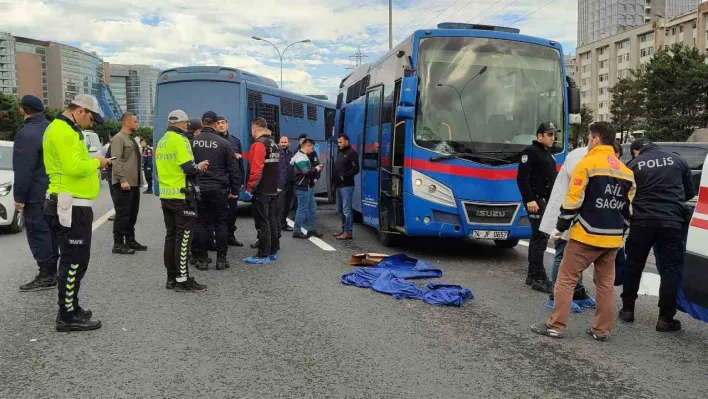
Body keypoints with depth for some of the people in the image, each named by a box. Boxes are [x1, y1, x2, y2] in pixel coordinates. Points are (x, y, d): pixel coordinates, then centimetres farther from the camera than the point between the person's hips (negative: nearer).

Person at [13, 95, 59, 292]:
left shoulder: (26, 134, -17)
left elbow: (23, 171, -20)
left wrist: (19, 197, -14)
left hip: (36, 195, -9)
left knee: (38, 234, -3)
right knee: (50, 232, 14)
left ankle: (46, 275, -1)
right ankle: (52, 271, 21)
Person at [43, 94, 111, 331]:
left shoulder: (65, 130, 18)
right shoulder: (62, 131, -16)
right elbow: (74, 168, -26)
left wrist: (91, 163, 5)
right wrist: (96, 163, -10)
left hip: (72, 205, 11)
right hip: (71, 206, -11)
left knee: (73, 260, 18)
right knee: (74, 262, -5)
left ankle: (70, 308, 28)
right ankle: (68, 317, 2)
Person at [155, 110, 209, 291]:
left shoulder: (161, 142, 15)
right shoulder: (180, 140, -12)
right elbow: (189, 168, -20)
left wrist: (195, 167, 17)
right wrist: (200, 167, 1)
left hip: (166, 195, 9)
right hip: (181, 196, -9)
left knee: (171, 236, 12)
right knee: (183, 237, -4)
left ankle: (172, 278, 17)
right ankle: (182, 280, -2)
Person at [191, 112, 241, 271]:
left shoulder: (192, 142, 2)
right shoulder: (223, 142, -3)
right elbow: (233, 168, -1)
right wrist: (235, 189, 6)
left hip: (198, 189, 2)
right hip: (218, 189, -2)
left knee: (201, 223, 6)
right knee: (220, 223, 5)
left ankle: (201, 259, 9)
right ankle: (221, 259, 7)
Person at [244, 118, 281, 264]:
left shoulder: (258, 144, -14)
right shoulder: (274, 145, 14)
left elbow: (256, 169, -22)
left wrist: (250, 187, -17)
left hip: (261, 191, -9)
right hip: (272, 190, 9)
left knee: (262, 223, -5)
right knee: (271, 221, 13)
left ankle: (263, 255, -2)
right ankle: (273, 252, 19)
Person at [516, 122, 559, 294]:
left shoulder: (549, 153, 19)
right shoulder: (530, 151, -10)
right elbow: (522, 178, -17)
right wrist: (529, 199, -23)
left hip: (547, 200, 9)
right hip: (536, 200, -9)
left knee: (538, 237, 12)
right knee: (540, 238, -11)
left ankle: (532, 275, 19)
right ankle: (538, 278, -7)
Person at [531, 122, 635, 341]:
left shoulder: (587, 163, -9)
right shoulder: (626, 171, 13)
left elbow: (573, 200, -12)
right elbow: (627, 208, 16)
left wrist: (560, 227, -3)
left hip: (586, 235, -7)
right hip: (612, 238, 7)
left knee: (566, 279, 1)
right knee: (606, 284, 13)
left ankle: (556, 326, 2)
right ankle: (602, 329, 18)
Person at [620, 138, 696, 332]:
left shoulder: (633, 165, 5)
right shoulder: (678, 160, 9)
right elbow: (691, 192, 17)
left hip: (642, 220, 0)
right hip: (672, 220, 0)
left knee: (634, 265, 13)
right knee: (669, 269, 5)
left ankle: (628, 310, 20)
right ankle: (665, 318, 7)